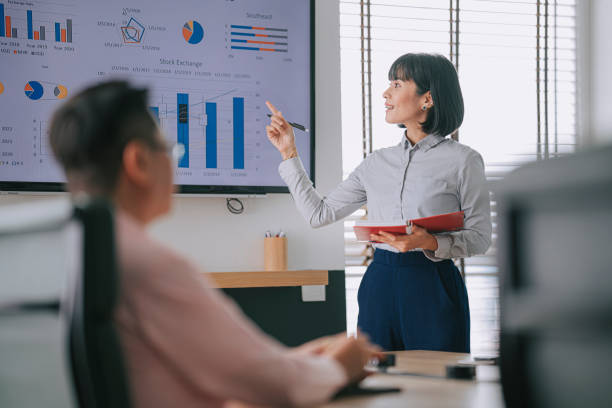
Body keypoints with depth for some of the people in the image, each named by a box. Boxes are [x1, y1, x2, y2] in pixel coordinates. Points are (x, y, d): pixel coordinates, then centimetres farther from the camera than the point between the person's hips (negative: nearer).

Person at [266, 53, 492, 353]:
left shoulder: (462, 160, -2)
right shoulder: (378, 163, 11)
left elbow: (480, 237, -4)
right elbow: (319, 213, 13)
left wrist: (431, 243, -22)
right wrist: (289, 153, 13)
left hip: (433, 288, -4)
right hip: (380, 286, 4)